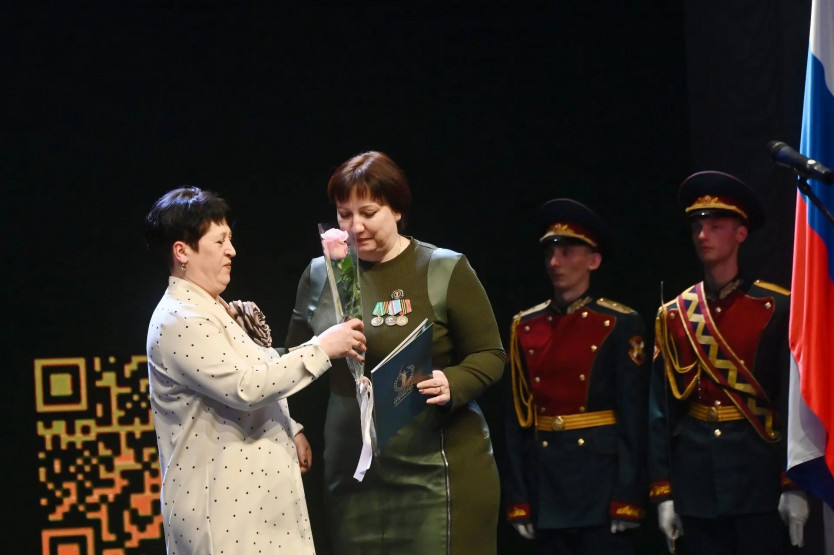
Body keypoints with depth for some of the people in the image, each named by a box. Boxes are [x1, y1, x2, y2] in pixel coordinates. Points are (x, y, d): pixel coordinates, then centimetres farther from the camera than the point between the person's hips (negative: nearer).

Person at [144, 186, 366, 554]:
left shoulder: (213, 311, 16)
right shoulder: (180, 322, -16)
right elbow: (244, 387, -24)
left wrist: (290, 430, 19)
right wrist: (320, 350, -20)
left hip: (253, 489, 10)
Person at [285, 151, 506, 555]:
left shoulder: (444, 270, -4)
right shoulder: (319, 275, 8)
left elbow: (489, 356, -2)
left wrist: (452, 384, -21)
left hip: (437, 472, -4)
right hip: (352, 473, 4)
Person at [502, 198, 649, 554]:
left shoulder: (620, 325, -2)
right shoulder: (525, 328, 10)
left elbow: (633, 417, -6)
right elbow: (517, 419, 8)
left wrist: (626, 499, -11)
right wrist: (518, 499, 3)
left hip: (601, 482, -4)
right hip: (545, 482, 4)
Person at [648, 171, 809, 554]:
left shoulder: (775, 308, 0)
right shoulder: (674, 316, 9)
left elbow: (795, 399, -4)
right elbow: (661, 407, 7)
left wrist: (794, 483, -10)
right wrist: (662, 491, 2)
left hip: (757, 469, -3)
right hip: (696, 479, 3)